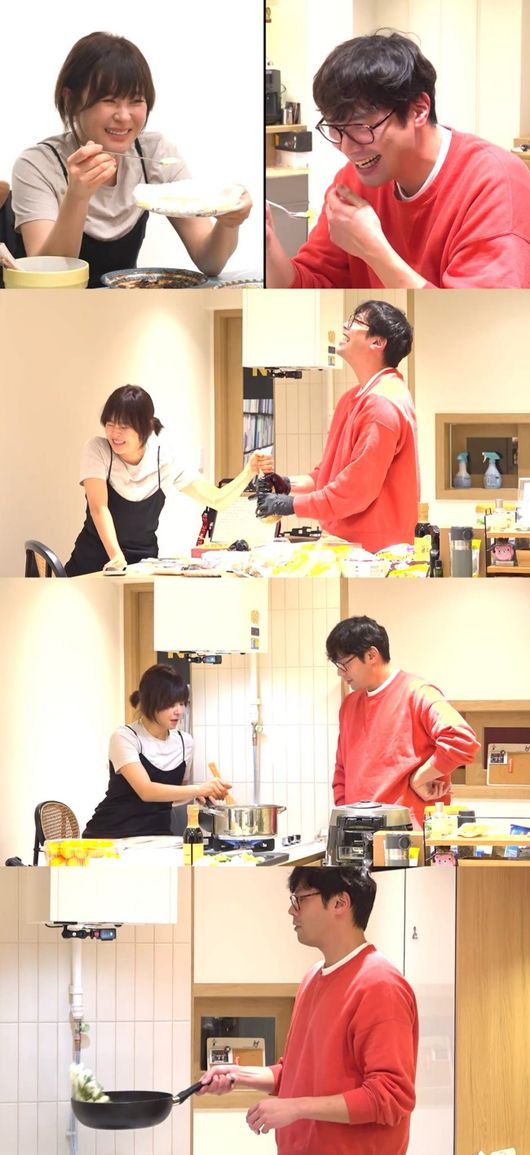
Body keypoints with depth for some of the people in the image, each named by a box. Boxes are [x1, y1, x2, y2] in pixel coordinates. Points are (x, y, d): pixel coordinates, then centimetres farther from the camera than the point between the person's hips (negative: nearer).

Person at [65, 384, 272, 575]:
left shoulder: (164, 459, -4)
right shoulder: (97, 450, -10)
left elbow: (217, 500, -2)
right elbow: (99, 507, -22)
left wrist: (250, 470, -19)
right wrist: (116, 557, -36)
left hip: (142, 563, 1)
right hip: (93, 564, -1)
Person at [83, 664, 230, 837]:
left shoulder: (184, 741, 6)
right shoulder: (124, 737, -11)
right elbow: (146, 791, -24)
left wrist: (196, 794, -1)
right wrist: (198, 789, -32)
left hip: (157, 835, 5)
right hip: (112, 835, -5)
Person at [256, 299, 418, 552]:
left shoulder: (383, 405, -18)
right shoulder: (357, 397, 15)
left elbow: (357, 489, -21)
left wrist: (292, 505, -14)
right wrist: (292, 484, 7)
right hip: (349, 542, 9)